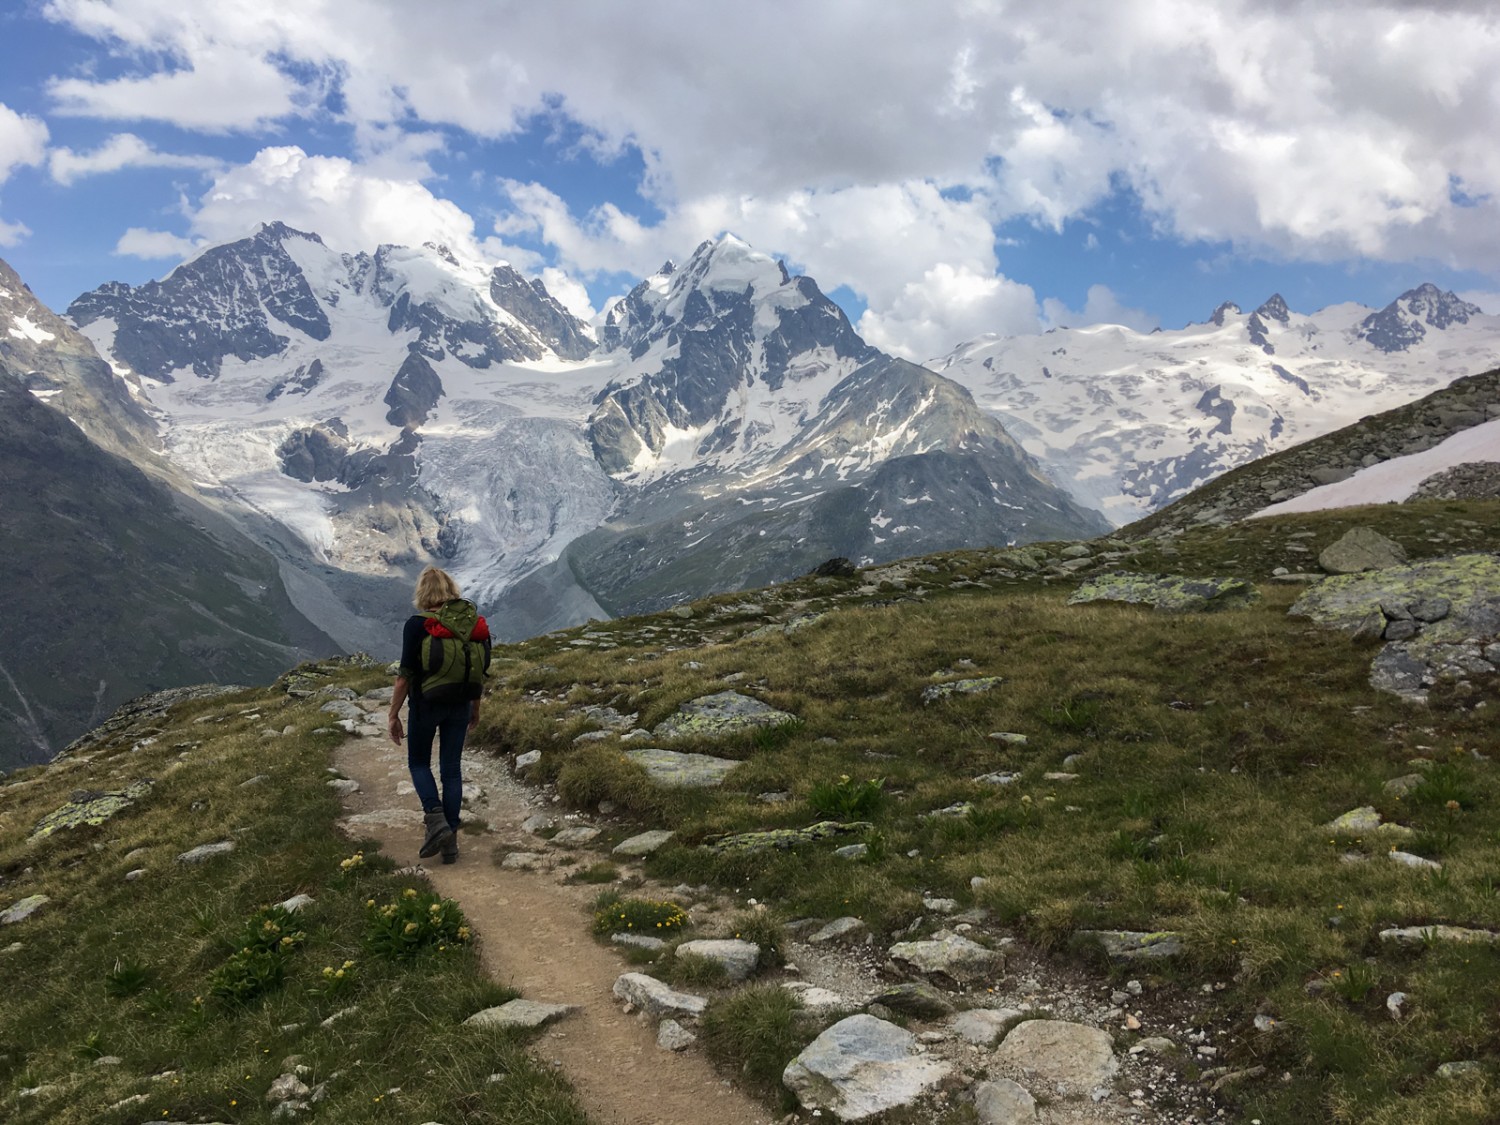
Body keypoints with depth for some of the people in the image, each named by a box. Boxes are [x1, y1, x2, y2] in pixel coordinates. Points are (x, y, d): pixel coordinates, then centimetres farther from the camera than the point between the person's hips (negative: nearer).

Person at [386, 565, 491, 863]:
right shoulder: (472, 622, 0)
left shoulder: (417, 625, -13)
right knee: (451, 769, 11)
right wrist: (475, 708, 19)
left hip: (426, 704, -4)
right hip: (460, 704, 4)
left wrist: (393, 715, -4)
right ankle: (450, 839, 13)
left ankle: (435, 820, -4)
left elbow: (405, 674, -13)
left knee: (418, 763, 16)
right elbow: (480, 669, 8)